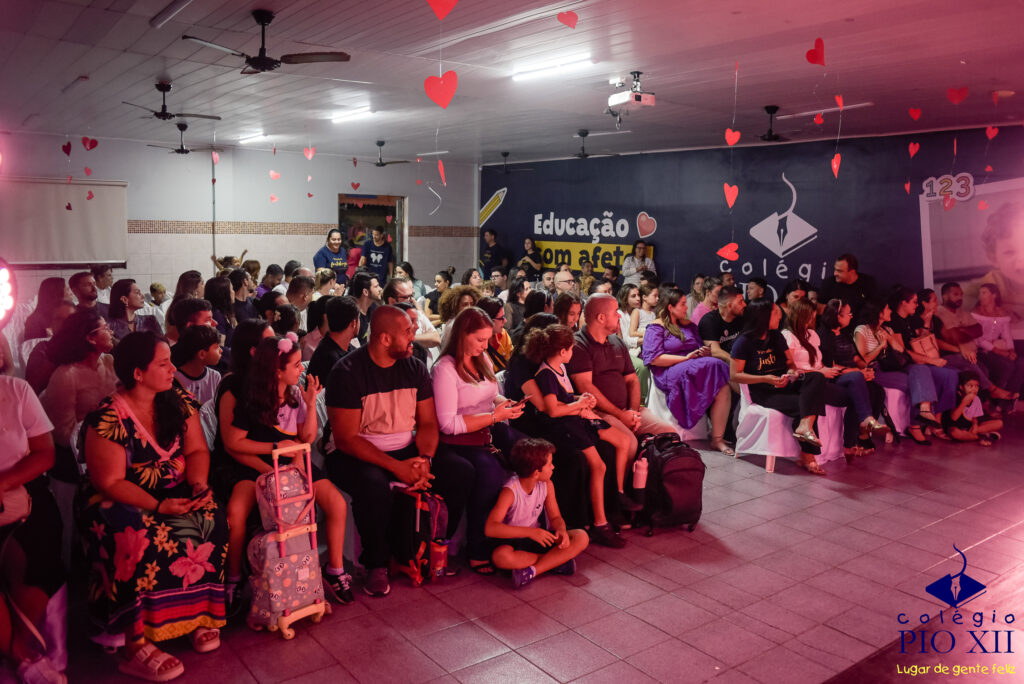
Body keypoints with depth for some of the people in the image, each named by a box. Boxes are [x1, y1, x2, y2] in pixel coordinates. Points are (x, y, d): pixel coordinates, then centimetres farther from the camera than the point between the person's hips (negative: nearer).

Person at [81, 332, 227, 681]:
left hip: (178, 494, 4)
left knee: (211, 521, -25)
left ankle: (203, 613, -11)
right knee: (141, 541, -34)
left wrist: (198, 483, -16)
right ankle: (137, 648, -24)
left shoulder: (179, 401, 2)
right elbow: (110, 482, -15)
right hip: (122, 501, -4)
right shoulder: (108, 419, -14)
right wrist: (158, 506, -25)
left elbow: (196, 450, 4)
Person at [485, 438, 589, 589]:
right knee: (500, 556, -41)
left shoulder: (546, 485, -4)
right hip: (512, 540, -5)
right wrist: (530, 532, -38)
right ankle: (557, 560, -23)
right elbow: (490, 528, -33)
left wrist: (561, 530, -21)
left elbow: (555, 517, 5)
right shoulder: (510, 491, -23)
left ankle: (532, 570, -23)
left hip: (536, 537, 5)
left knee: (581, 538, -14)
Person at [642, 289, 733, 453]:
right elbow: (654, 358, -10)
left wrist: (705, 352, 1)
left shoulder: (688, 324, 25)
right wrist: (686, 358, -13)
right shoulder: (656, 327, 3)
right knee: (714, 366, -30)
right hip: (670, 373, -7)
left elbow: (700, 347, 27)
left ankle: (718, 439, -20)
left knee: (724, 388, -24)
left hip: (696, 366, 7)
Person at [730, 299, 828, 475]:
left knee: (817, 377, -25)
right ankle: (807, 457, -28)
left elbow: (790, 361, 22)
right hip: (762, 392, -6)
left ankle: (804, 426, -42)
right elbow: (735, 375, -9)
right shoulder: (744, 342, -6)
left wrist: (791, 371, -5)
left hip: (784, 383, 7)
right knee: (802, 405, -30)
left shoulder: (777, 337, 16)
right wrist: (766, 379, -21)